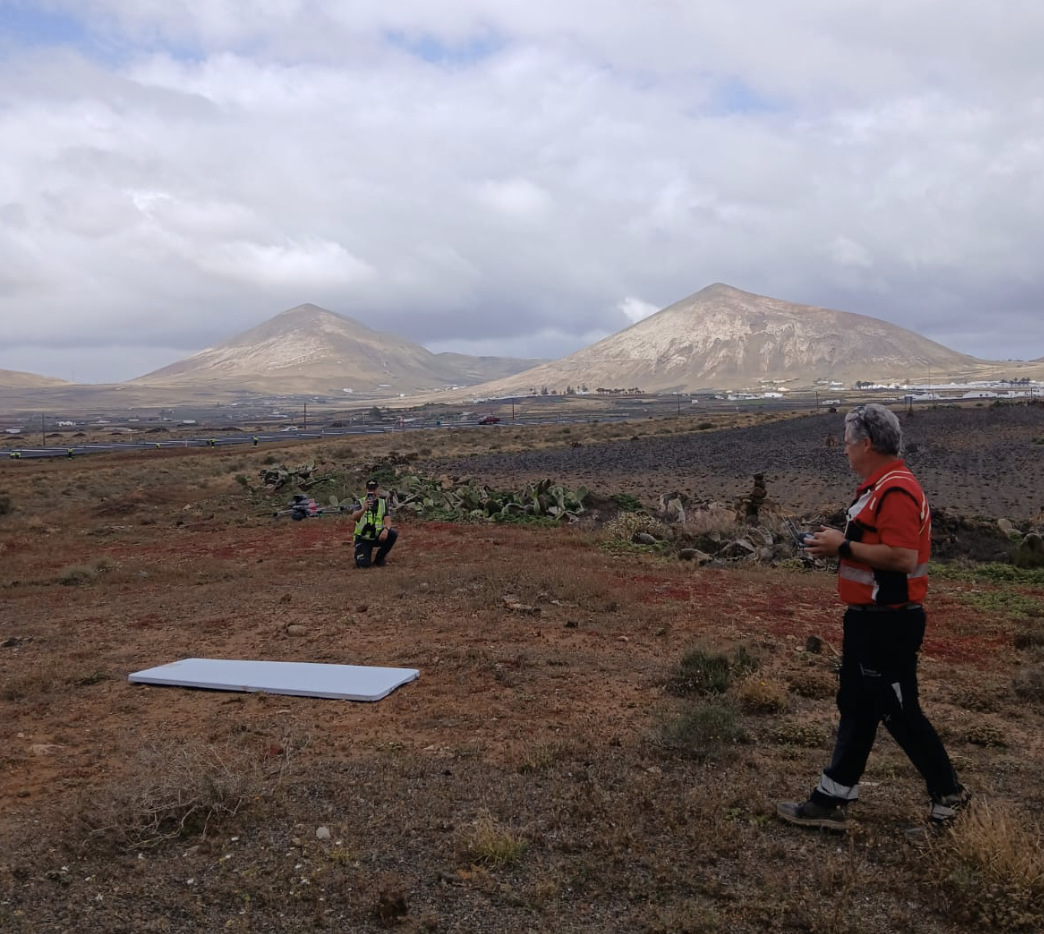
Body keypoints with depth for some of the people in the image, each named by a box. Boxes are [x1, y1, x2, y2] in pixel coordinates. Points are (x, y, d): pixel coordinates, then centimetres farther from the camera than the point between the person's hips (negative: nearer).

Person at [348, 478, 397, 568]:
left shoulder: (383, 503, 2)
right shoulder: (361, 503, -7)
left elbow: (388, 521, -9)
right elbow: (353, 518, -26)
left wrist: (386, 529, -33)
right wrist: (363, 509, -47)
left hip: (377, 536, 3)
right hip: (363, 538, -3)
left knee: (393, 533, -26)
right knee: (364, 563, -23)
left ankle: (379, 558, -2)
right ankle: (359, 554, 17)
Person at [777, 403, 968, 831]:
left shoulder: (896, 491, -21)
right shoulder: (877, 487, 13)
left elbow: (903, 557, -29)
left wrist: (845, 547, -21)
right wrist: (839, 542, 10)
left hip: (889, 624, -11)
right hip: (870, 620, 11)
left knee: (899, 712, 3)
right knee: (855, 709, 13)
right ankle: (831, 800, 21)